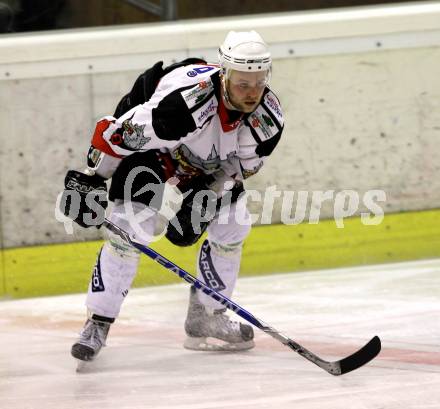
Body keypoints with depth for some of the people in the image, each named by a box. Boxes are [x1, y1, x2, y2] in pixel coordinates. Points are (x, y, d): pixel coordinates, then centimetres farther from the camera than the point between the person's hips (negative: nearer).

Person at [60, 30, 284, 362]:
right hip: (143, 139, -6)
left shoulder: (268, 117, -25)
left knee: (233, 224, 0)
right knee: (133, 227, -20)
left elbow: (240, 166, -7)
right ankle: (97, 323, -12)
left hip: (207, 159, 6)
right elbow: (116, 133, -32)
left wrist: (206, 198, -19)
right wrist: (89, 180, -22)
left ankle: (205, 317, 16)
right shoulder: (186, 99, -43)